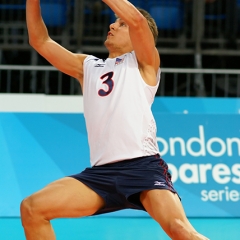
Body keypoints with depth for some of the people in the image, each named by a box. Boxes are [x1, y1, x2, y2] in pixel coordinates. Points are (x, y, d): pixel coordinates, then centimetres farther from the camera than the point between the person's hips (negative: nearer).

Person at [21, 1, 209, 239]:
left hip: (143, 166, -5)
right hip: (101, 172, 5)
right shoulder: (87, 66, 24)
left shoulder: (143, 62, 10)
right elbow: (40, 41, 23)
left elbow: (137, 19, -8)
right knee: (31, 208, -8)